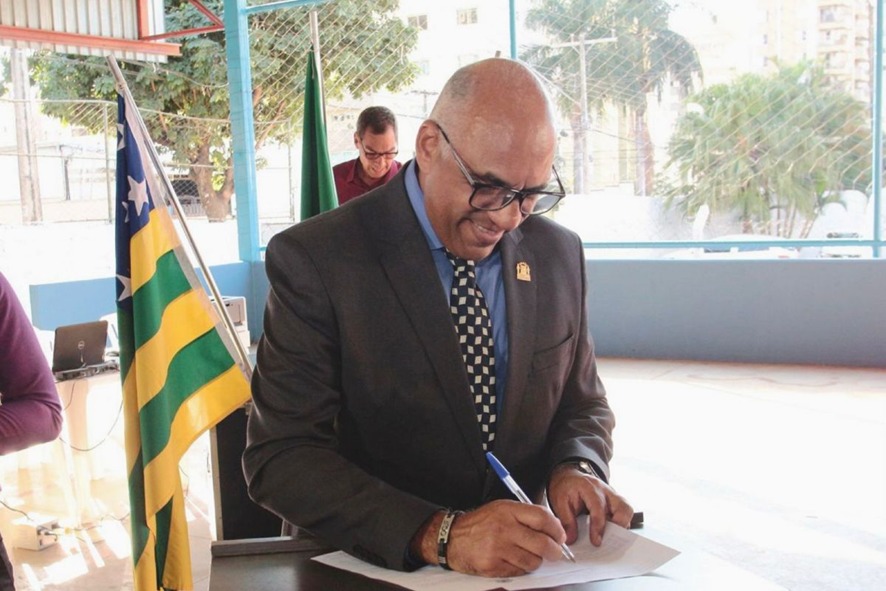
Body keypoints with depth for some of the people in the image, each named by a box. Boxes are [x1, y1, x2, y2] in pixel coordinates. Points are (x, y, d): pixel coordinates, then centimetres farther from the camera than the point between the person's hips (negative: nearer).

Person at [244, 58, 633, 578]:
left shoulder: (559, 254, 3)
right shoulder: (314, 261, -12)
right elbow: (280, 457, -16)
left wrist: (575, 469, -9)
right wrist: (439, 534, -28)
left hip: (521, 558, 3)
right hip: (369, 568, -2)